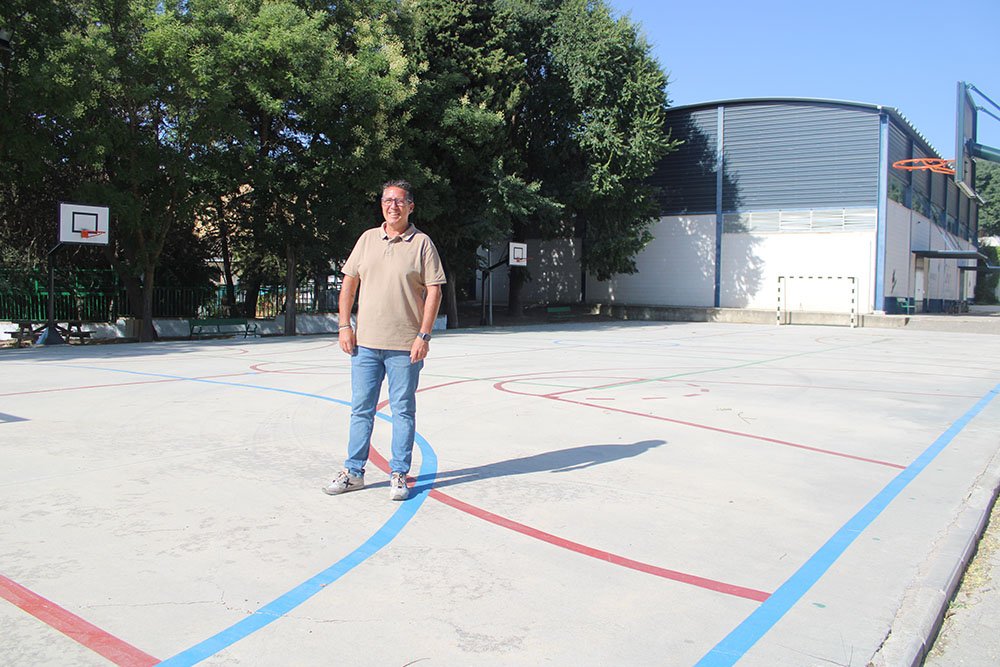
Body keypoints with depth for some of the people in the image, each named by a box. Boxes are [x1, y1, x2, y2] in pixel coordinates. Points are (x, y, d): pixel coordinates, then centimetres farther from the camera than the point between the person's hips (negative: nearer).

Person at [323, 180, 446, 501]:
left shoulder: (422, 243, -1)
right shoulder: (367, 239, 10)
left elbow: (434, 291, -4)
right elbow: (349, 283, 14)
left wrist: (423, 335, -11)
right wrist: (344, 326, 6)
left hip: (405, 346, -3)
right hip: (365, 342, 4)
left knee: (403, 411, 5)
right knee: (361, 408, 10)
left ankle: (399, 475, 16)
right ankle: (353, 472, 22)